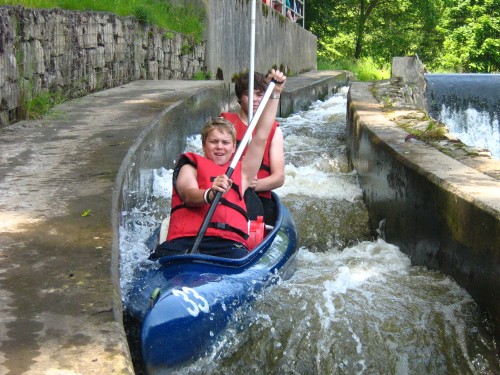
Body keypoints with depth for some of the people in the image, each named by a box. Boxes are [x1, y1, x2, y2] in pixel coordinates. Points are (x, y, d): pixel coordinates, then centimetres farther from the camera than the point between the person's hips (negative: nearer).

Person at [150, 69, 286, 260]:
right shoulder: (190, 166, 23)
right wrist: (209, 195, -23)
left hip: (229, 242, 2)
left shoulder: (242, 171, 34)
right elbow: (188, 194, 1)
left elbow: (260, 137, 32)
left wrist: (274, 93, 31)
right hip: (184, 239, -2)